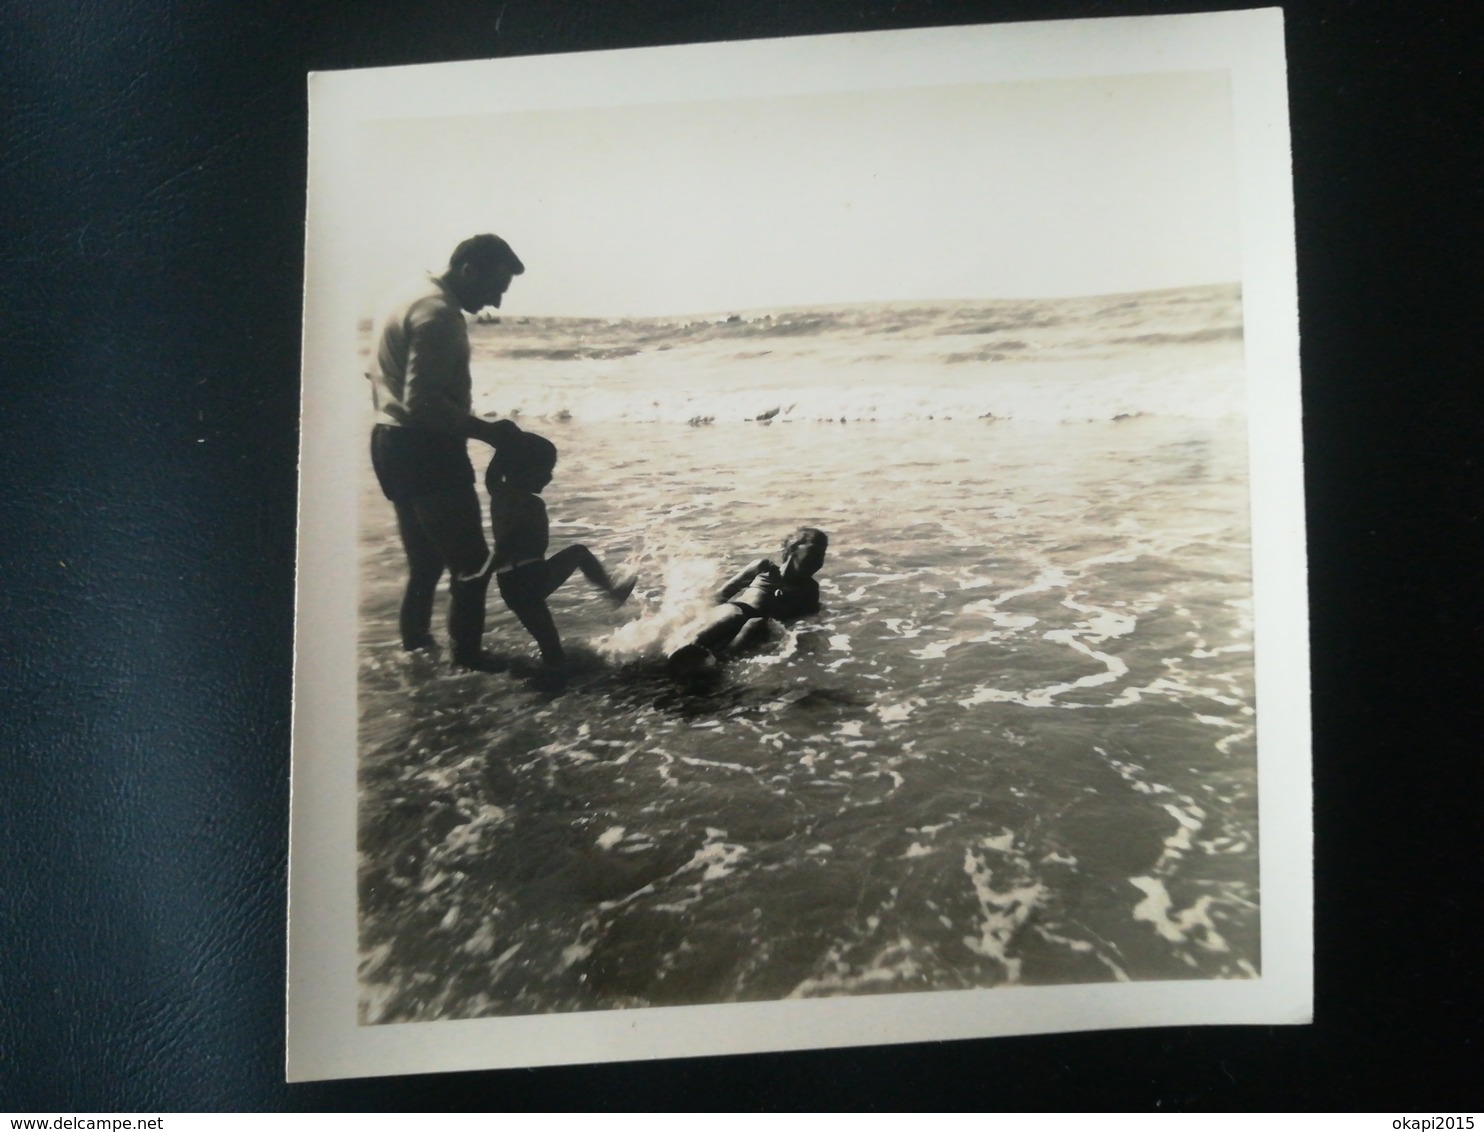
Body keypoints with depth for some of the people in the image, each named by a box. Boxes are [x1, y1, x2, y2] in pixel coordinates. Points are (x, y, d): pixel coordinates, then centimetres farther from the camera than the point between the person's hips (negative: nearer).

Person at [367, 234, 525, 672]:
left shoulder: (421, 301, 17)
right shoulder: (438, 313, -17)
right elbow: (423, 402, -25)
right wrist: (485, 430, -19)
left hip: (399, 446, 11)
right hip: (424, 450, -11)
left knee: (426, 562, 18)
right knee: (472, 563, -3)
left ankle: (415, 651, 26)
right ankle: (467, 657, 4)